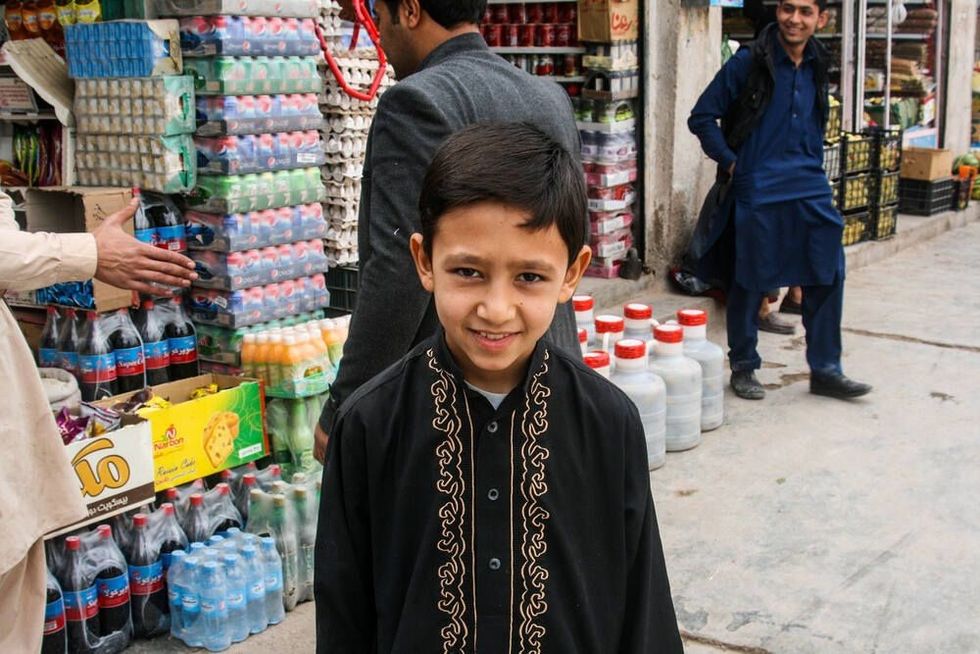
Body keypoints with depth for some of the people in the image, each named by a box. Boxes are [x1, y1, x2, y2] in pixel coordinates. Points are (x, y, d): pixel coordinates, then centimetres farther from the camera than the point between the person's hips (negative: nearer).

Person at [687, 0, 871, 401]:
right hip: (756, 191, -5)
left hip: (809, 189, 5)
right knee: (749, 282, 4)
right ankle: (743, 367, 21)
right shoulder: (748, 63, -7)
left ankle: (825, 370, 15)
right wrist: (731, 162, -8)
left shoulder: (816, 65, 10)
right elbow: (702, 117, -5)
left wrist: (811, 166, 14)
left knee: (827, 277, 4)